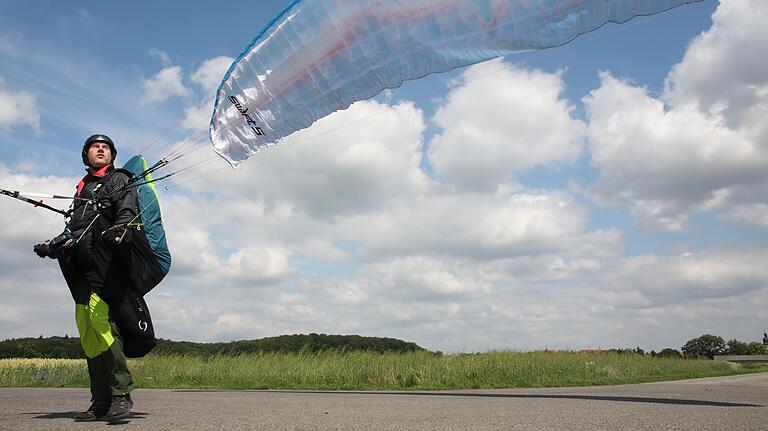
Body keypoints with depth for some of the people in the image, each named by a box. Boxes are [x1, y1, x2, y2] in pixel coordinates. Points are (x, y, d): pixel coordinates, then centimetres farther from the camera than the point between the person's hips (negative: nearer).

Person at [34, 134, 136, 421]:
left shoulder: (118, 179, 9)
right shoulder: (83, 187, 30)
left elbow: (127, 208, -10)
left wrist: (120, 227, -31)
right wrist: (52, 246, 28)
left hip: (103, 258, -7)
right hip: (80, 263, 7)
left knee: (98, 317, -24)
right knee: (86, 331, 0)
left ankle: (122, 394, -25)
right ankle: (101, 403, 2)